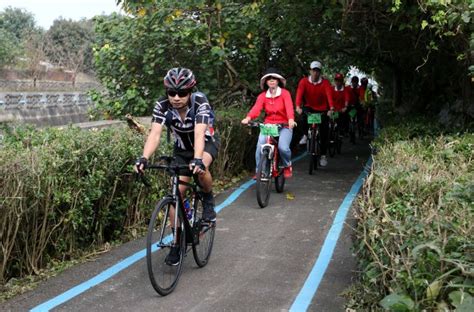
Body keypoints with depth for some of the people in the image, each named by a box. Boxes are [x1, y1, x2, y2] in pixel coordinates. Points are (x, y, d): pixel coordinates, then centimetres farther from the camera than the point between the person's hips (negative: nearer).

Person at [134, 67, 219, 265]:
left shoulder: (200, 103, -32)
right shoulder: (162, 106, -24)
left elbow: (199, 133, -45)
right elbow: (155, 133, -35)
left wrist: (197, 159, -62)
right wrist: (144, 157, -53)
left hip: (206, 143, -3)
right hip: (182, 149, 3)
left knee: (201, 169, -37)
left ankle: (208, 199, -5)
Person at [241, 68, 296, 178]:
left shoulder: (285, 93, -3)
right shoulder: (262, 96, 2)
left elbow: (289, 107, -20)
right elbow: (256, 108, -14)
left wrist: (291, 119, -41)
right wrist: (248, 118, -36)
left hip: (284, 126, -2)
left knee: (283, 147, -24)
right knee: (260, 146, -21)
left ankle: (287, 166, 10)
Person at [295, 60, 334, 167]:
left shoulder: (325, 82, -13)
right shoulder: (304, 81, -11)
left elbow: (329, 94, -27)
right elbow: (299, 93, -25)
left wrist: (331, 108, -44)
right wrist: (298, 106, -44)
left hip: (322, 110, 0)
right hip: (310, 108, 0)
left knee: (324, 133, -4)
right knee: (304, 112, -35)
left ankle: (323, 155, 9)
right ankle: (305, 135, -14)